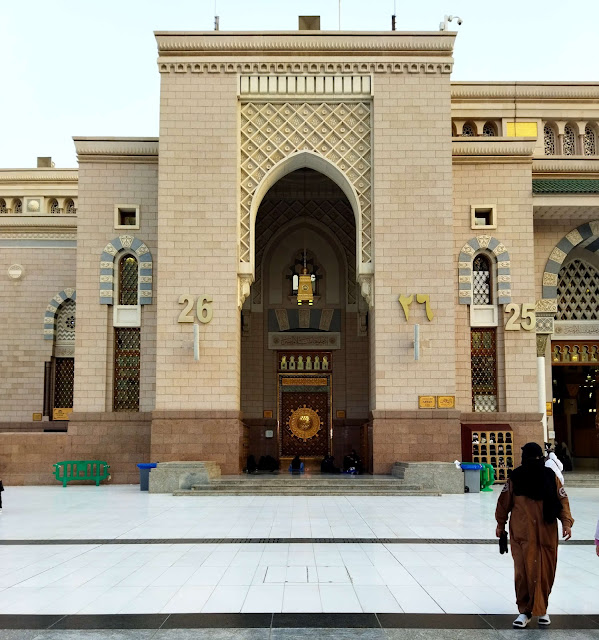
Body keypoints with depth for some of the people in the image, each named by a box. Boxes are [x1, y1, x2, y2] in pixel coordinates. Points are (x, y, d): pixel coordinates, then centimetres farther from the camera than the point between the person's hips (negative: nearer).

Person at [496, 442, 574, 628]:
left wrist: (566, 523, -8)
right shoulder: (515, 478, -2)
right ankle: (525, 611, 10)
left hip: (546, 534, 1)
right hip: (522, 535, -1)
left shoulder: (551, 477, 0)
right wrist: (500, 525, 14)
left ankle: (541, 609, 25)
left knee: (546, 572, 6)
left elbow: (563, 501, 4)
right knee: (523, 573, -4)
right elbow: (504, 502, 8)